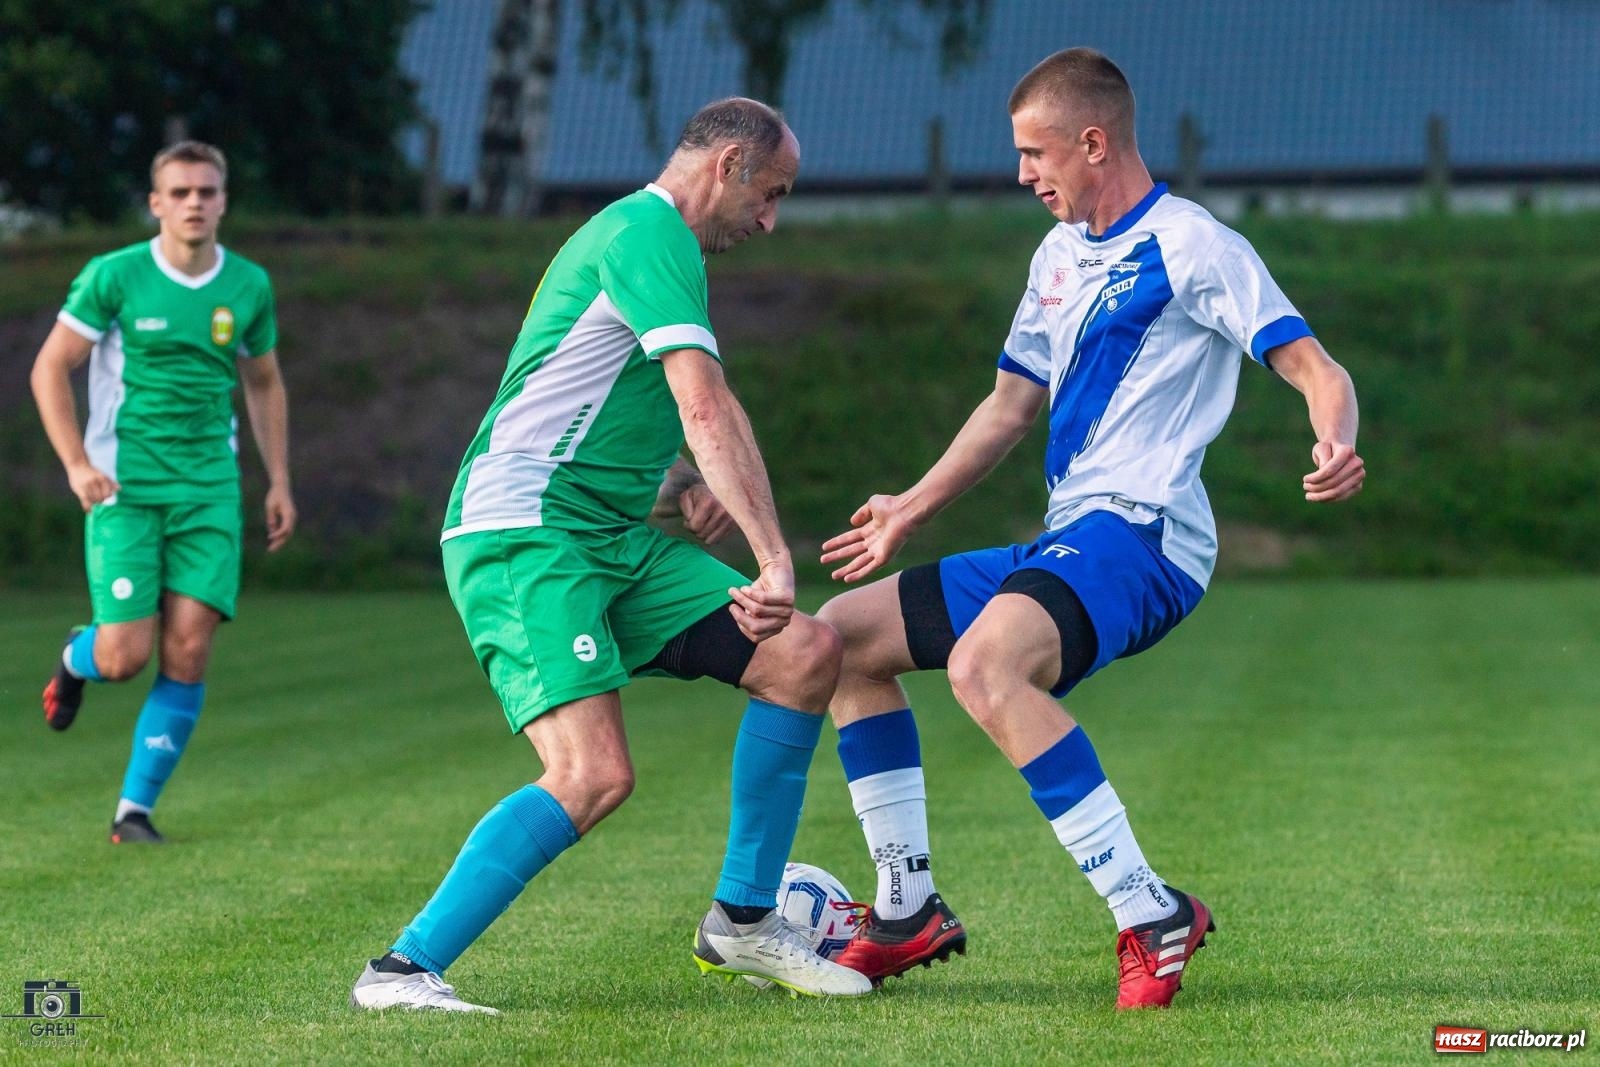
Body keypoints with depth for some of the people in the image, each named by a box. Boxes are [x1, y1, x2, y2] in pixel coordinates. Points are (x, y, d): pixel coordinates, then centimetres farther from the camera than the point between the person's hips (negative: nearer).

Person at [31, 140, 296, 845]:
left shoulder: (249, 285, 6)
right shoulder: (114, 276, -6)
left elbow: (264, 384, 19)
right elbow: (49, 369, -1)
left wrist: (279, 483, 13)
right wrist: (76, 464, -12)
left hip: (210, 489, 3)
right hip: (125, 488, -3)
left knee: (188, 652, -8)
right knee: (125, 657, -9)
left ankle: (135, 808, 4)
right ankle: (76, 657, 29)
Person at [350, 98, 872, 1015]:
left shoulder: (642, 236, 22)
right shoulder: (651, 232, -12)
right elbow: (707, 409, -23)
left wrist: (679, 489, 11)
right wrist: (776, 559, -27)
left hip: (611, 538, 10)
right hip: (524, 537, -10)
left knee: (806, 652, 2)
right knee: (594, 775, -23)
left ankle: (744, 921, 11)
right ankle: (403, 971, -15)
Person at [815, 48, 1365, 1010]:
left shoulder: (1192, 245, -7)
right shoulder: (1060, 256, 19)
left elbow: (1315, 369, -14)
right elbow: (1012, 404, 31)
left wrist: (1337, 445, -36)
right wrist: (911, 512, 35)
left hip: (1141, 534, -10)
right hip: (1065, 543, 10)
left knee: (983, 665, -36)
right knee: (842, 635, 11)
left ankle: (1152, 915, -32)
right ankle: (909, 912, 12)